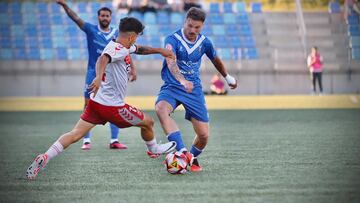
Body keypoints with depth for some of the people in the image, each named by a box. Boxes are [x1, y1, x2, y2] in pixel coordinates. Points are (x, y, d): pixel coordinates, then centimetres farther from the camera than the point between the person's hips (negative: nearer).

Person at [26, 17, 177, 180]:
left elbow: (139, 49, 33)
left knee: (75, 135, 0)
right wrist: (99, 77, -56)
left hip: (97, 101, 9)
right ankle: (154, 149, 39)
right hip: (112, 105, -9)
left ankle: (44, 158, -14)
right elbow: (103, 59, -38)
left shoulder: (124, 48, 12)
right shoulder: (117, 49, -17)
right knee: (148, 122, 11)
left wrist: (159, 50, 31)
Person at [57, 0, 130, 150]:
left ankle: (114, 140, 7)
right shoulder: (91, 30, -1)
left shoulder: (116, 34, 5)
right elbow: (76, 18, -12)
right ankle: (87, 140, 4)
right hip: (93, 74, -2)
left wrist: (133, 69, 0)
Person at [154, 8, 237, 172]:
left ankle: (192, 159, 28)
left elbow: (216, 60, 22)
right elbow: (171, 62, -33)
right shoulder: (172, 39, -14)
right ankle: (183, 151, -44)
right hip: (172, 86, -3)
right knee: (161, 108, -38)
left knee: (203, 135, -5)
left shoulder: (204, 42, 1)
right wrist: (182, 80, -50)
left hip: (194, 89, 3)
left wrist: (228, 78, 37)